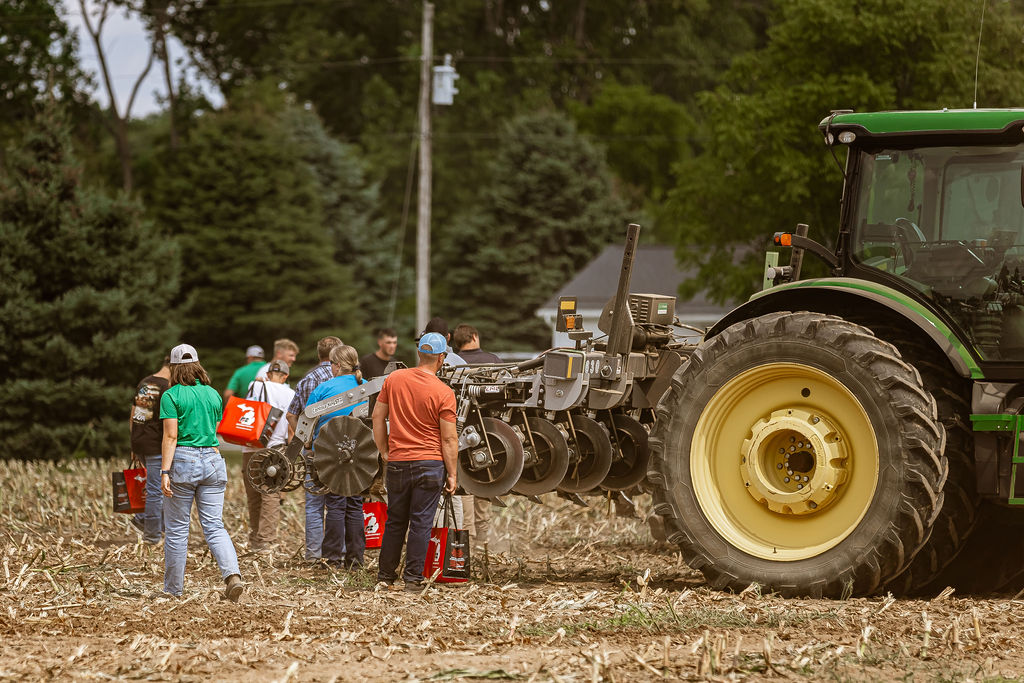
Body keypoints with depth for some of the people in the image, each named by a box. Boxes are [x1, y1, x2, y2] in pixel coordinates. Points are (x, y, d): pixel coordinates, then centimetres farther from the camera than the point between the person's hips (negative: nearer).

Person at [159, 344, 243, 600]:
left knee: (176, 529, 7)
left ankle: (173, 588, 14)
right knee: (215, 526, 2)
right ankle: (233, 574, -20)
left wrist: (165, 472, -15)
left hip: (183, 462, -4)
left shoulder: (172, 396, -5)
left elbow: (171, 436, -13)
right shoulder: (213, 394, 11)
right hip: (212, 460, 4)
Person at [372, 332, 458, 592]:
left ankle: (386, 575, 20)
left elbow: (378, 417, 6)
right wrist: (452, 473, -1)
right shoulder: (444, 392, -11)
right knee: (421, 522, 1)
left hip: (397, 463, 3)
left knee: (394, 521, 14)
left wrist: (384, 451, 16)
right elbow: (449, 439, -9)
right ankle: (413, 578, 0)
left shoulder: (394, 379, 0)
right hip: (430, 463, -3)